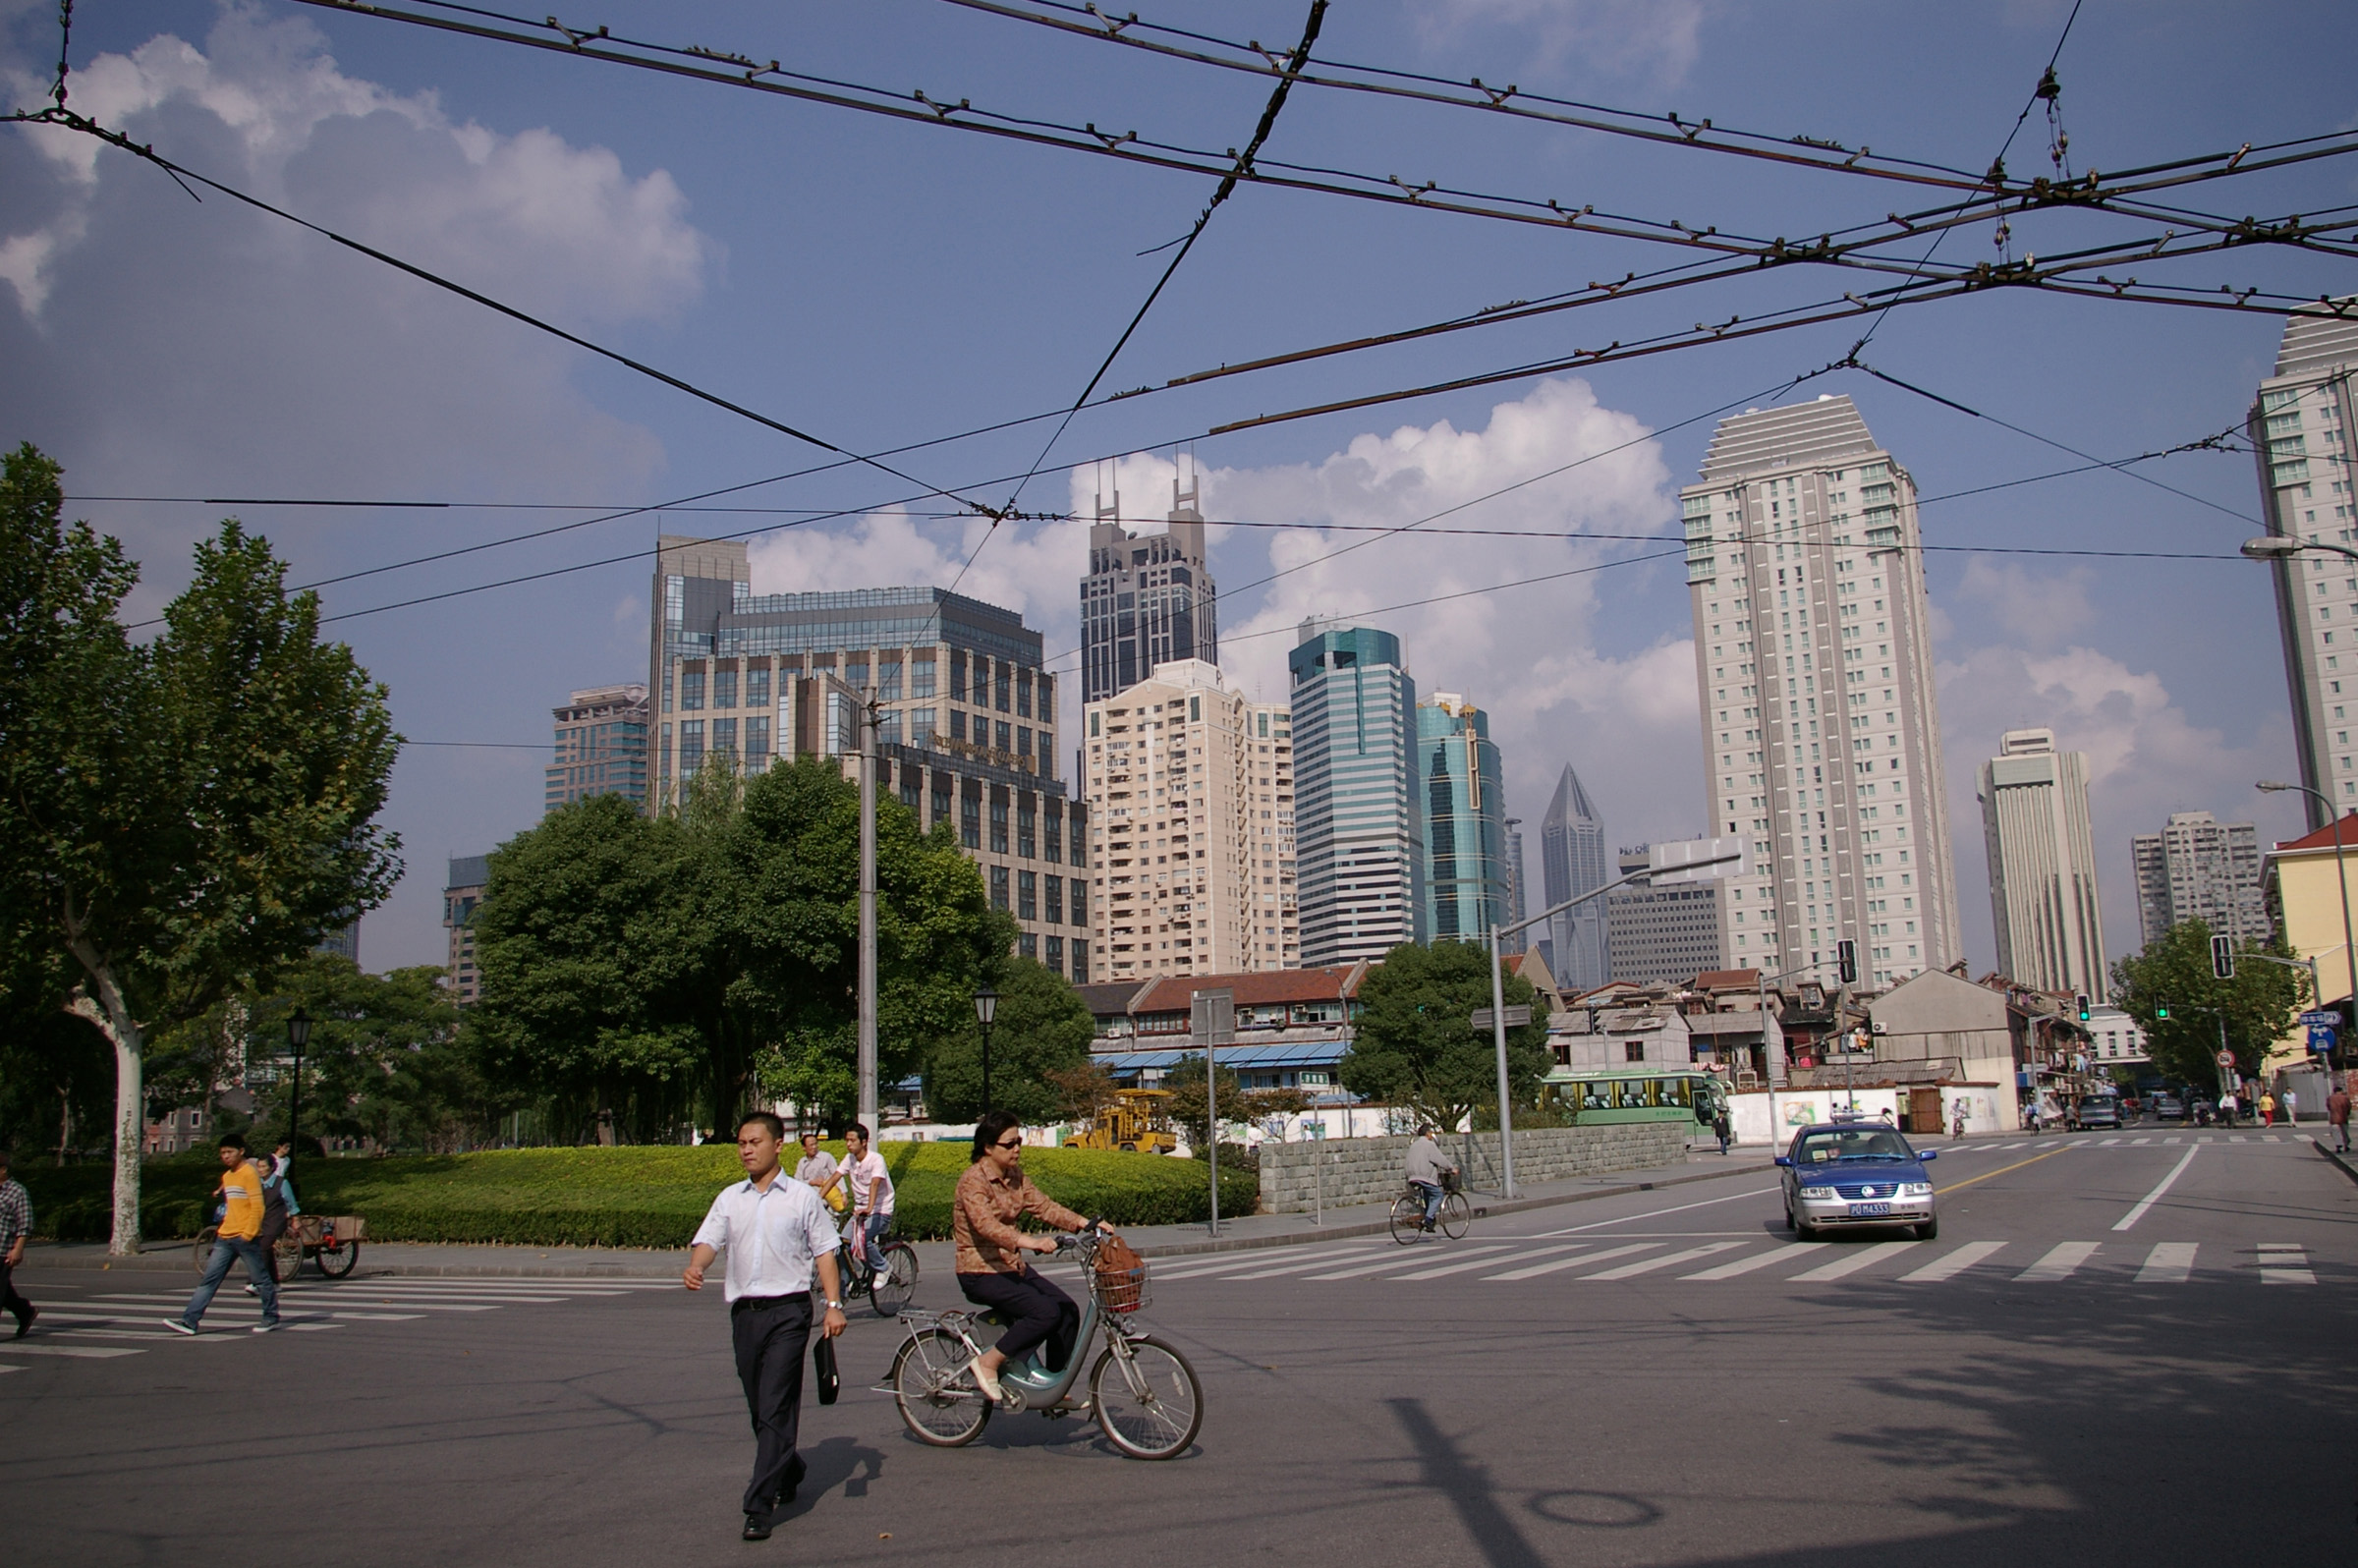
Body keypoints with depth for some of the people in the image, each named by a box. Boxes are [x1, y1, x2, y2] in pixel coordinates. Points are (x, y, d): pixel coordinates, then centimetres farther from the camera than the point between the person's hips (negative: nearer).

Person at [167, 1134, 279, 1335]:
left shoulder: (249, 1173, -9)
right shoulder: (226, 1176, 17)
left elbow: (257, 1207, -14)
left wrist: (248, 1234, -17)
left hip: (244, 1237, -8)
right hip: (225, 1237, 8)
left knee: (261, 1279, 2)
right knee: (209, 1279, 1)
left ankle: (271, 1319, 11)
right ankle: (189, 1320, -2)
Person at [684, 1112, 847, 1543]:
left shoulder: (803, 1197, 3)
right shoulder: (730, 1198, 12)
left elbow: (824, 1252, 3)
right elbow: (708, 1239, 0)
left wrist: (833, 1304, -6)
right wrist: (695, 1266, -23)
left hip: (788, 1310, -4)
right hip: (745, 1310, 4)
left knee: (775, 1409, -10)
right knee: (759, 1409, 13)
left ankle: (760, 1506, -8)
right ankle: (789, 1473, 36)